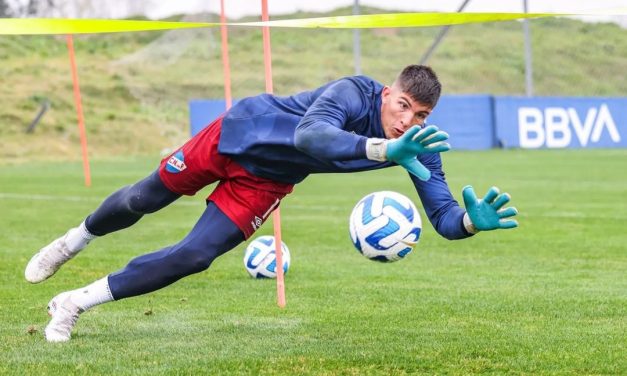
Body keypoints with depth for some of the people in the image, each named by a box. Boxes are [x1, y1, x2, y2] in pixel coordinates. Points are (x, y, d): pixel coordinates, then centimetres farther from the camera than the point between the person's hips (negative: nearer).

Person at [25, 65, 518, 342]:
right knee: (142, 201, 15)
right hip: (235, 134, -4)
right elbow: (310, 135, -58)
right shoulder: (352, 94, -38)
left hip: (265, 183, 4)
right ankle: (77, 239, 49)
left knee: (193, 258, -6)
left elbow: (442, 215, -23)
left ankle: (77, 303, 13)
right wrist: (382, 149, -72)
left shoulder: (420, 146, -22)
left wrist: (471, 220, -47)